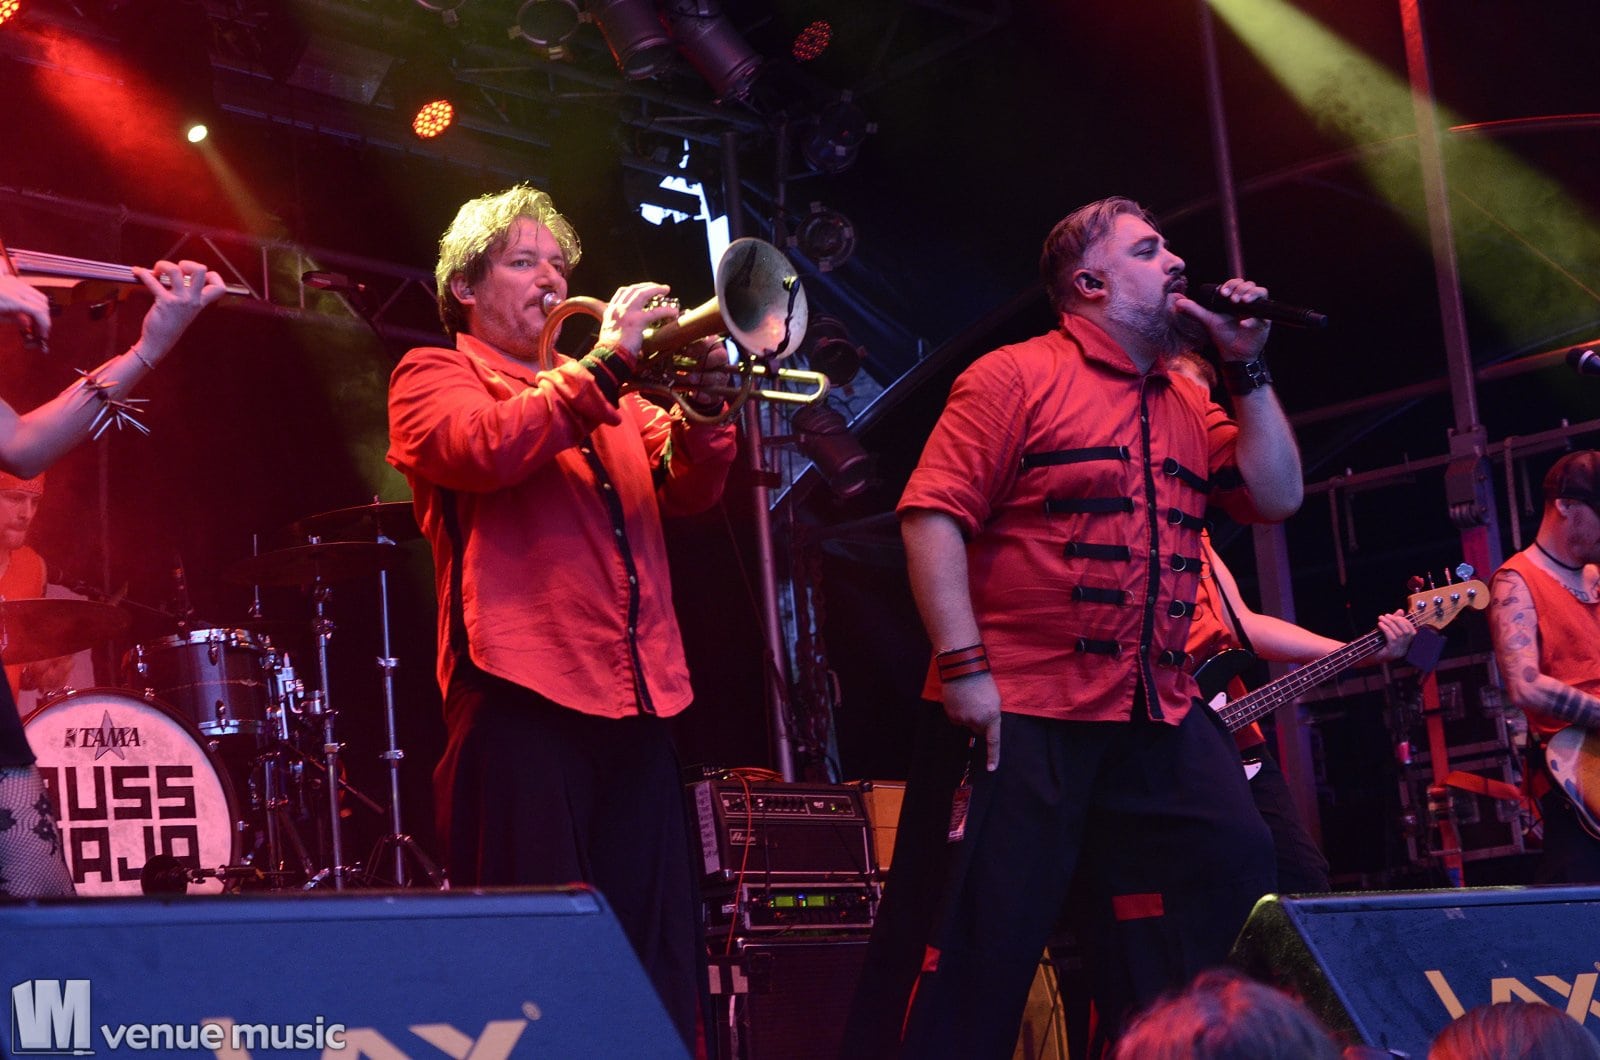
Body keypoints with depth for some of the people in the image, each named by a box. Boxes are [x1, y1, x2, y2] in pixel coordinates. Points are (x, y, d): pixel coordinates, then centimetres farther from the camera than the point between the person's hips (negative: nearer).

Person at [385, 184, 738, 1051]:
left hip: (636, 696, 6)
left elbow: (688, 490, 12)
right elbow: (485, 447, -15)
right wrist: (603, 366, -15)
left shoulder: (602, 390, 25)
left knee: (660, 961, 6)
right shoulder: (435, 376, 7)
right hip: (524, 692, -6)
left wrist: (696, 408, -7)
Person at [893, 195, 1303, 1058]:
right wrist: (963, 666, -19)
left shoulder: (1184, 406, 17)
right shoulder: (1015, 378, -5)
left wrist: (1247, 367, 7)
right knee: (989, 939, -5)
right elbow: (933, 514, -12)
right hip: (1023, 712, -7)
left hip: (1159, 712, 7)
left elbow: (1277, 497, 13)